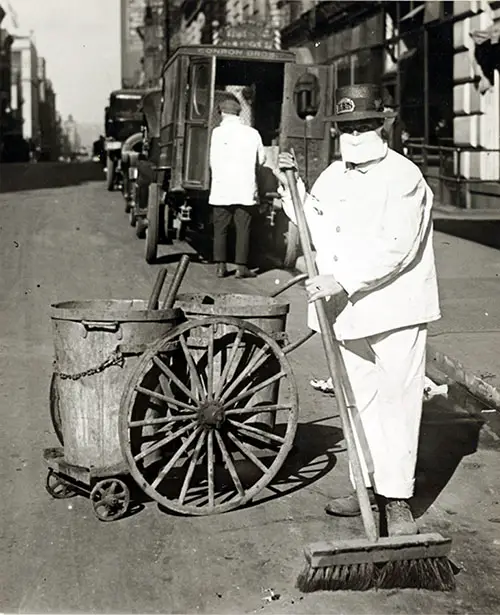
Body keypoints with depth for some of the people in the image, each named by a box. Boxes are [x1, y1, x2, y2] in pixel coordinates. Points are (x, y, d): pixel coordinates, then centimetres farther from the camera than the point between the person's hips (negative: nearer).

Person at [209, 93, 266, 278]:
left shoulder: (218, 131, -5)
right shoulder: (252, 133, 2)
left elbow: (214, 161, -3)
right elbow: (261, 159, 10)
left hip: (222, 189, -1)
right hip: (246, 190, 1)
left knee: (220, 229, 8)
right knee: (243, 229, 5)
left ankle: (221, 266, 7)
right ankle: (241, 266, 3)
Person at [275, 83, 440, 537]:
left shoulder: (404, 177, -10)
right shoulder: (331, 177, 12)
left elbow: (395, 249, -19)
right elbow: (316, 232, 19)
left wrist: (344, 279, -24)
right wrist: (292, 188, 9)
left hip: (395, 310, -7)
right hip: (348, 311, 7)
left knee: (396, 401, -3)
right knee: (358, 400, 13)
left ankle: (397, 499, 5)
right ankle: (370, 485, 26)